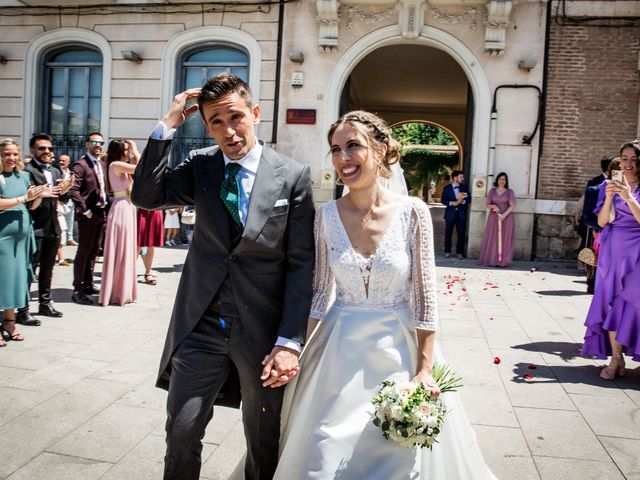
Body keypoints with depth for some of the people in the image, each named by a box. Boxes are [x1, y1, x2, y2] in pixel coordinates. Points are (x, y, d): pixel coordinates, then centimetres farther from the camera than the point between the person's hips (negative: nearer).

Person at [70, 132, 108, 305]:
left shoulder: (102, 164, 14)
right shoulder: (81, 164, -11)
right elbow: (73, 189, -20)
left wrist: (105, 207, 11)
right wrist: (85, 210, -19)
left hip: (101, 213, 8)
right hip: (88, 215, -8)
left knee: (93, 251, 14)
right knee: (83, 251, -4)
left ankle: (88, 284, 24)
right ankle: (78, 290, 2)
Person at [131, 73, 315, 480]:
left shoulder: (293, 176, -6)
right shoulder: (199, 165, 4)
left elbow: (301, 264, -8)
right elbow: (146, 195, -8)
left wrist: (290, 342, -12)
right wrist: (168, 126, -10)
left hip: (263, 331, -2)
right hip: (201, 326, 2)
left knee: (264, 442, 15)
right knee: (181, 431, 9)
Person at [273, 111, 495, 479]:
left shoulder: (413, 212, -10)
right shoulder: (327, 215, -4)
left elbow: (425, 296, -8)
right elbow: (320, 293, 2)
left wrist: (424, 370, -11)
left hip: (399, 351, -1)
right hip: (340, 352, 2)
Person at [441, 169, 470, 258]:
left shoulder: (464, 187, 8)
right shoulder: (447, 188, 2)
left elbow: (469, 199, 4)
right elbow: (443, 200, -4)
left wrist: (462, 201, -16)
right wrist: (452, 203, -19)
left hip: (461, 214, 2)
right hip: (450, 214, -1)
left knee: (461, 234, 0)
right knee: (448, 233, 4)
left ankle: (459, 252, 9)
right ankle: (447, 251, 14)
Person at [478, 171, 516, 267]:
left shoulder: (509, 192, 3)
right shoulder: (492, 191, 10)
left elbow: (512, 206, -4)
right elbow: (487, 204, 11)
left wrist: (504, 215, -18)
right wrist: (493, 206, -11)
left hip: (506, 218, -2)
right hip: (494, 218, 2)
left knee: (505, 239, -2)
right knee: (492, 239, 0)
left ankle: (503, 261, 1)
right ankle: (491, 260, 3)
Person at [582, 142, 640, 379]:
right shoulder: (610, 186, 7)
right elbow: (602, 221, 0)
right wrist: (609, 198, -14)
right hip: (612, 250, 1)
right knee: (612, 300, -3)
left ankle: (620, 357, 12)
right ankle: (616, 359, 0)